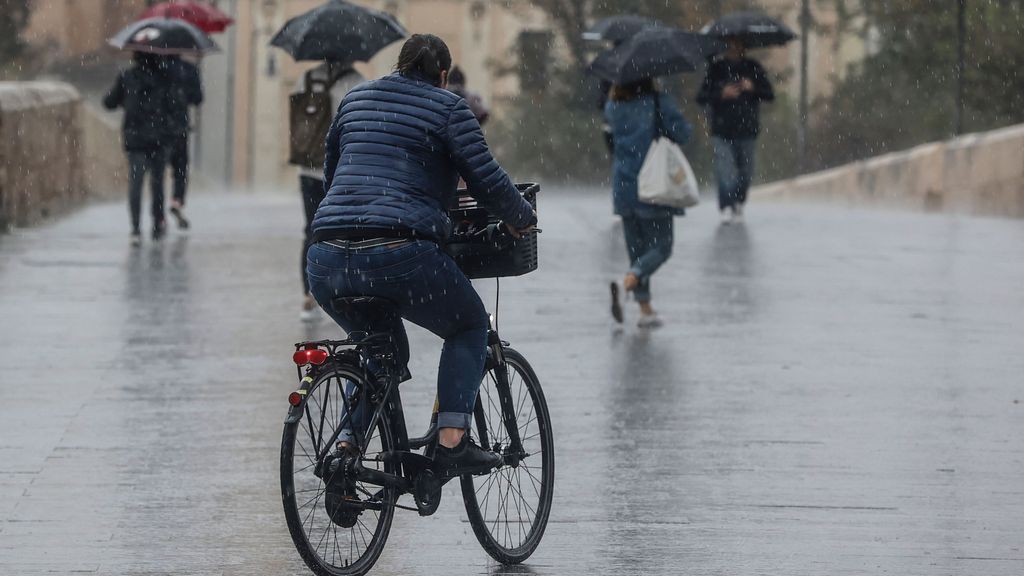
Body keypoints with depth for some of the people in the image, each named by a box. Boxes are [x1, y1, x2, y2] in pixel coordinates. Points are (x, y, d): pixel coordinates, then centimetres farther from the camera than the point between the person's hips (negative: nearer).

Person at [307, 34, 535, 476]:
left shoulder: (356, 99, 23)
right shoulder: (449, 108, 7)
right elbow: (485, 178, -1)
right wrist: (522, 219, 16)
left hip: (328, 262, 5)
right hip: (400, 255, -5)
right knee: (469, 327, 18)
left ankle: (347, 444, 9)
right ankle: (451, 443, 1)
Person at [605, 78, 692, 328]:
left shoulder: (613, 107, 1)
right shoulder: (658, 103, -11)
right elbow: (682, 133, -10)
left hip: (623, 189, 4)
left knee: (636, 247, 15)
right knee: (661, 246, 5)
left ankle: (645, 308, 11)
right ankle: (633, 277, -25)